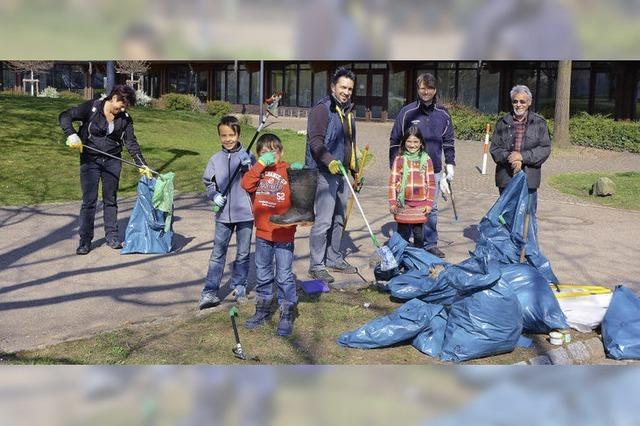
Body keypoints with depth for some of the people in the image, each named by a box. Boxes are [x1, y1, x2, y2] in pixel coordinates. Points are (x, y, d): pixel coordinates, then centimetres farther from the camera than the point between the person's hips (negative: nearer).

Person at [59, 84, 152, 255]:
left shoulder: (125, 118, -1)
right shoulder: (92, 108, -11)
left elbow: (131, 143, 1)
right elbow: (65, 116, -9)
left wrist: (142, 165, -7)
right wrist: (71, 134, -25)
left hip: (112, 161, 3)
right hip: (90, 160, -3)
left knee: (111, 200, 10)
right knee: (89, 201, -2)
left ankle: (112, 236, 21)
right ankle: (85, 240, 6)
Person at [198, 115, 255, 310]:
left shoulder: (248, 157, -2)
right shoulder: (215, 159, 2)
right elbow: (208, 182, 10)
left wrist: (248, 167, -19)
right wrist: (214, 195, -7)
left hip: (245, 213, 0)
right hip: (223, 214, 1)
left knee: (243, 253, 12)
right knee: (218, 253, 2)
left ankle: (239, 286, 28)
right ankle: (209, 292, 5)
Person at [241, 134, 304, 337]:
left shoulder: (289, 170, -3)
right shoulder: (258, 171, 8)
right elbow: (246, 184, -11)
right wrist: (261, 164, -14)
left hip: (283, 234, -4)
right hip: (262, 233, 5)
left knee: (284, 276, 1)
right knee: (262, 275, 17)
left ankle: (287, 315, 13)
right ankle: (262, 309, 32)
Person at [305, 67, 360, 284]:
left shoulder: (348, 111, 19)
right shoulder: (322, 109, -9)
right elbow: (315, 141, -19)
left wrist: (356, 171, 25)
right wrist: (329, 161, -34)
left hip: (341, 172, 9)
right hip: (324, 173, -9)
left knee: (339, 219, 15)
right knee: (323, 220, -10)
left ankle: (334, 259, 27)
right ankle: (316, 265, -2)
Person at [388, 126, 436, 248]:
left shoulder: (426, 159, 2)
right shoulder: (399, 159, 0)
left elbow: (431, 183, 5)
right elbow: (392, 181, 1)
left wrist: (429, 203, 1)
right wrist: (392, 202, -3)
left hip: (420, 204, 0)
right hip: (403, 203, 0)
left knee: (419, 234, 8)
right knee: (402, 234, 8)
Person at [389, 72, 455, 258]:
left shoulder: (443, 114, 7)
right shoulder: (407, 112, -2)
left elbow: (448, 143, 16)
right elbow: (394, 140, 1)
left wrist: (450, 165, 10)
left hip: (434, 171, 3)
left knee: (431, 209, 10)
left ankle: (430, 244, 20)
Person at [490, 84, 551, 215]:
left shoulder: (539, 123, 2)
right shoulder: (503, 122, 7)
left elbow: (545, 148, -4)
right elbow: (494, 148, 3)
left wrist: (522, 156, -15)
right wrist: (510, 158, -15)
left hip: (529, 179, -1)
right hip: (506, 178, 2)